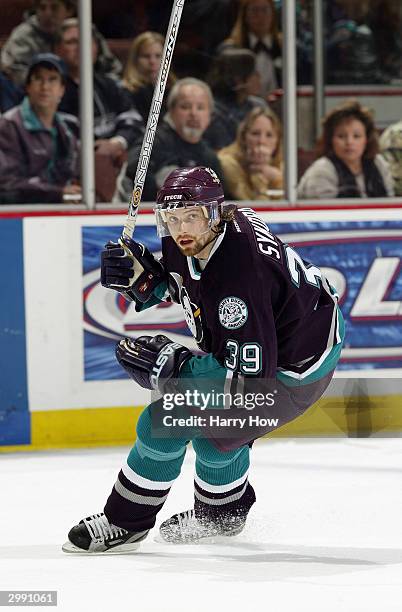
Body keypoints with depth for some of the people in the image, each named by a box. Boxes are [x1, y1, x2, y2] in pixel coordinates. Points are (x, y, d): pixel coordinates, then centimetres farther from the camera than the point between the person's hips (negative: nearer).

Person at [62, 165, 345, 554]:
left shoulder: (237, 279, -37)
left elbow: (249, 380, -35)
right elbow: (174, 282, 12)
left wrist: (170, 365, -35)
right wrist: (140, 276, -10)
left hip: (290, 372, -9)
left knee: (166, 421, -8)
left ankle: (125, 523, 8)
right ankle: (223, 513, 48)